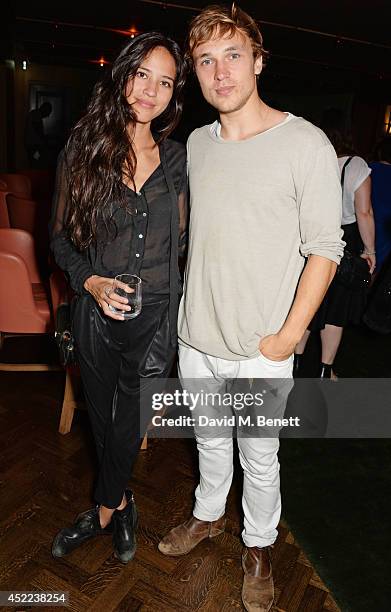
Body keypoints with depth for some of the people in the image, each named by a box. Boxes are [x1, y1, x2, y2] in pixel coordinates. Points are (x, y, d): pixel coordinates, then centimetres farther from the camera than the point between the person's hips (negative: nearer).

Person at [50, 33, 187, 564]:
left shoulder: (176, 158, 1)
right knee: (102, 418, 18)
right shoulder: (82, 150, -4)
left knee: (129, 424, 12)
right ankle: (121, 504, 46)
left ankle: (105, 510, 40)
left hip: (156, 317, 0)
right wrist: (92, 282, -17)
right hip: (97, 315, 0)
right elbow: (61, 238, 0)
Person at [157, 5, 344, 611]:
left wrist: (287, 336, -14)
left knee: (259, 458, 15)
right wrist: (192, 308, 12)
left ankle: (258, 544, 42)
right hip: (196, 337, 5)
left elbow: (325, 249, -11)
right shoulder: (197, 143, 5)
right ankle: (208, 514, 50)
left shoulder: (306, 144, -12)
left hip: (260, 349, -4)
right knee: (209, 439, 24)